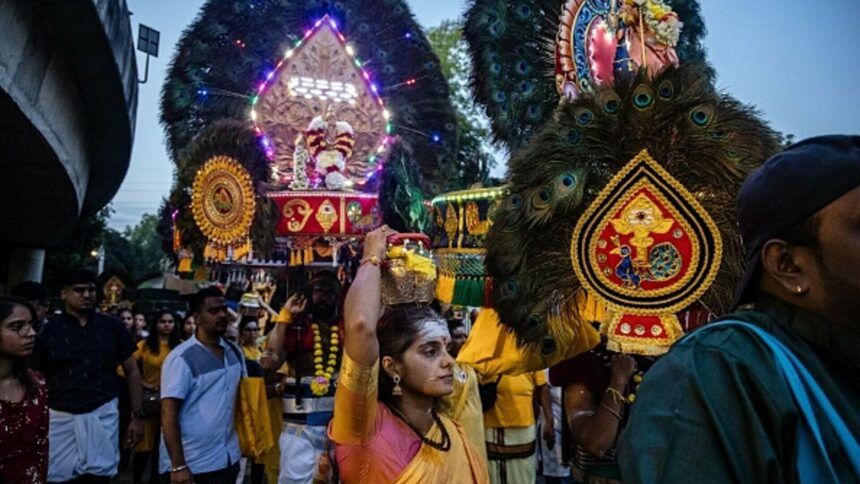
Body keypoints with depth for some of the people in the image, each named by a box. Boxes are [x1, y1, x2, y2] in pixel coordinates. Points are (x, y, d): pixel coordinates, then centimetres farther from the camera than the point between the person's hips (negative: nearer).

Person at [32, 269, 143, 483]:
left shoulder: (112, 327, 2)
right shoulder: (49, 330, 2)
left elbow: (132, 371, 6)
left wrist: (136, 415, 1)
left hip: (103, 415, 0)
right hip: (60, 417, 1)